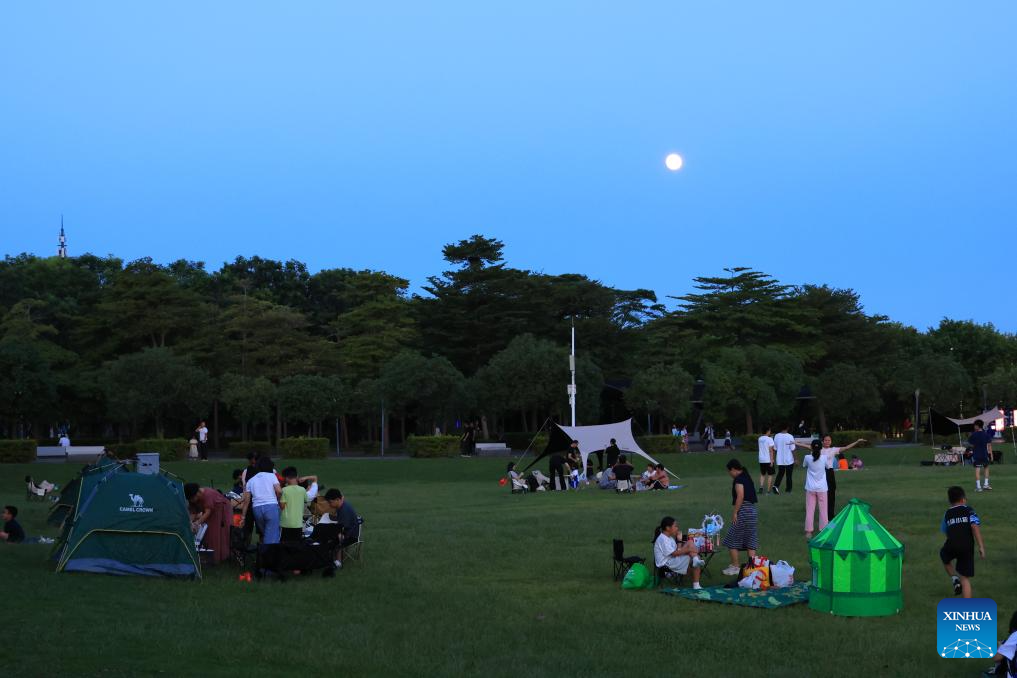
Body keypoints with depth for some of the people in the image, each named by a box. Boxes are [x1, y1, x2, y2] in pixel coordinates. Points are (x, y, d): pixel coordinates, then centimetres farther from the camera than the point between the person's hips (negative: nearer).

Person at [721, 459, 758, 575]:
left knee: (732, 540, 2)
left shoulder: (738, 479, -12)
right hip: (753, 511, 9)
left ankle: (735, 566, 5)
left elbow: (740, 496, -22)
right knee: (750, 540, 11)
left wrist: (735, 512, -18)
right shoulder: (747, 478, 16)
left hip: (743, 511, -9)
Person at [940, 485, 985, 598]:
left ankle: (955, 579, 15)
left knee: (945, 558, 36)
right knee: (965, 578, 7)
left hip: (951, 546, 1)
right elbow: (975, 527, -7)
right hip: (967, 548, -1)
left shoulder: (947, 514, 17)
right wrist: (981, 546, -8)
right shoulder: (969, 510, 8)